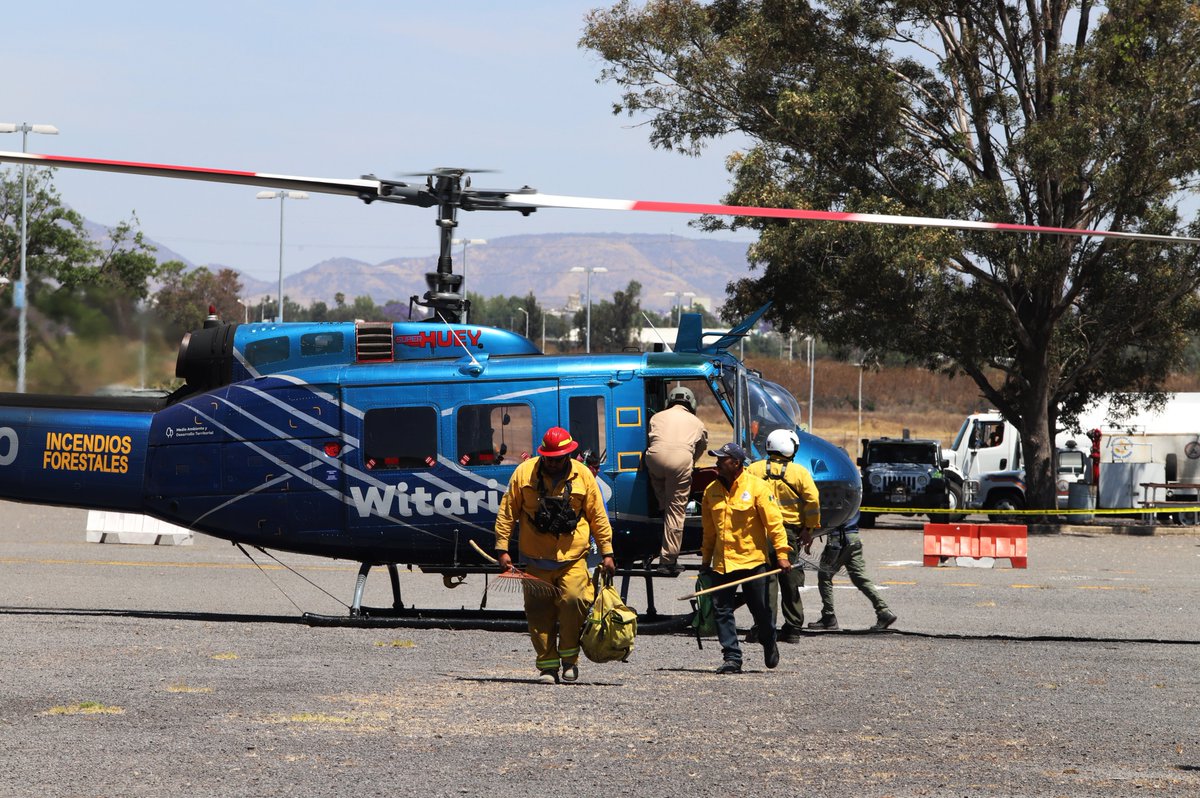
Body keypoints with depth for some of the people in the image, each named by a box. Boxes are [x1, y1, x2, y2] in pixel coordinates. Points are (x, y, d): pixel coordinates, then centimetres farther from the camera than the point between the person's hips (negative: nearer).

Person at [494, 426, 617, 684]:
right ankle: (548, 665, 9)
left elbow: (598, 516, 11)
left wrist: (606, 552, 9)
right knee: (540, 614, -1)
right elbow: (507, 512, 8)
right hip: (535, 561, 1)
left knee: (574, 600, -19)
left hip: (573, 559, -1)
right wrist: (502, 549, 3)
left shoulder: (583, 475, 5)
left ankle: (569, 657, -2)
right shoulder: (525, 472, 3)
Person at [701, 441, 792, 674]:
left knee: (760, 609, 4)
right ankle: (732, 658, 0)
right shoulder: (712, 491, 8)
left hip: (752, 560, -4)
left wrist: (782, 554, -13)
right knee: (721, 610, -4)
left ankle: (769, 644, 31)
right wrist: (706, 559, 19)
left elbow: (774, 522, -8)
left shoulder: (757, 487, -7)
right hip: (722, 562, 4)